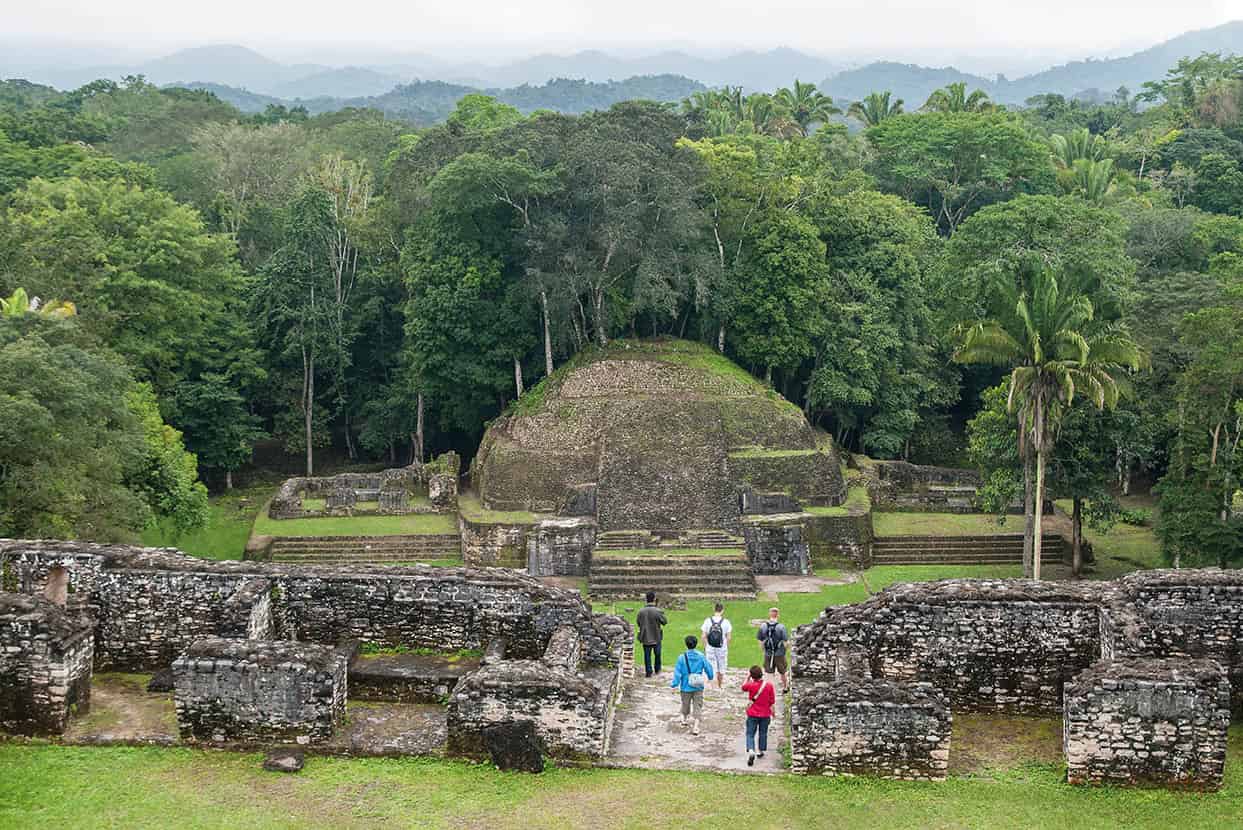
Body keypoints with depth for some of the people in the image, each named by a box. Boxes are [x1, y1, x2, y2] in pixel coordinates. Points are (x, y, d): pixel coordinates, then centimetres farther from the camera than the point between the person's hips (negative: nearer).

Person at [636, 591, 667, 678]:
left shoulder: (641, 611, -11)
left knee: (647, 655, 11)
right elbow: (665, 622, -7)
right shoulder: (658, 611, -19)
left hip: (645, 637, 1)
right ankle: (657, 670, 33)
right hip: (656, 637, -1)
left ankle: (648, 671, 13)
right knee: (657, 654, 19)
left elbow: (638, 623, 1)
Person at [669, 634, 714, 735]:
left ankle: (684, 719, 43)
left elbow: (677, 673, -13)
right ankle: (695, 727, -4)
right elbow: (708, 668, 1)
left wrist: (673, 684, -2)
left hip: (686, 687, 0)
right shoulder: (701, 656, -8)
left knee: (685, 704, 22)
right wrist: (710, 677, 21)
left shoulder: (682, 658, -13)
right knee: (698, 706, 5)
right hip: (698, 687, 0)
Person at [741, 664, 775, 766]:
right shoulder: (769, 685, -11)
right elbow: (772, 701, -3)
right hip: (765, 714, 2)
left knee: (750, 734, 1)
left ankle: (751, 751, -19)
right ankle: (762, 751, 30)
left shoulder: (750, 685, -15)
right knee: (763, 733, 20)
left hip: (752, 714, -2)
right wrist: (772, 712, 11)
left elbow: (743, 687, 10)